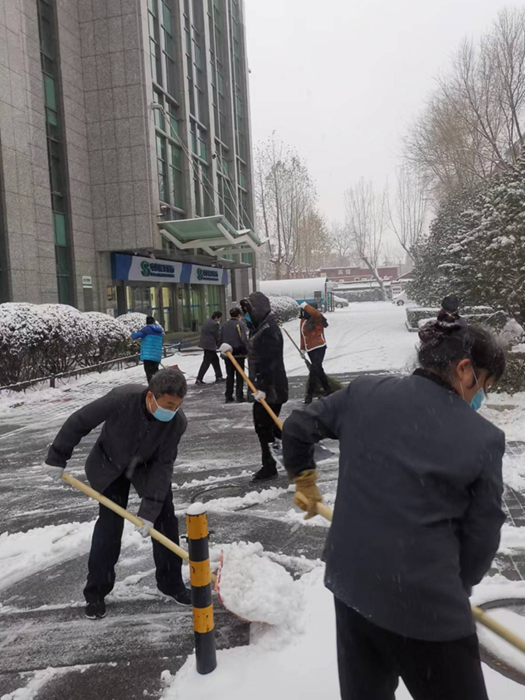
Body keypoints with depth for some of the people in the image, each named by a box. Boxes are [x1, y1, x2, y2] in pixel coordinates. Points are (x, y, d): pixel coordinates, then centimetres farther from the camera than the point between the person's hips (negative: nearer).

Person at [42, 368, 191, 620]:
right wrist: (57, 457, -15)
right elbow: (79, 422, -24)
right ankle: (96, 592, 11)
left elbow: (163, 464, -24)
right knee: (109, 522, -6)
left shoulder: (177, 422, -30)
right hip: (109, 465, -2)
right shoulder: (121, 399, -39)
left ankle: (171, 582, 17)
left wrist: (149, 508, -28)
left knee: (165, 518, -1)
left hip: (148, 467, 2)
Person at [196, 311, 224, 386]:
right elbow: (217, 336, -11)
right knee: (206, 362, -5)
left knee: (215, 359, 19)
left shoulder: (207, 321, 13)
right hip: (210, 345, -10)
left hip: (205, 343, 10)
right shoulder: (215, 324, -16)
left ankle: (218, 377, 27)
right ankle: (199, 379, -6)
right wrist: (218, 345, 5)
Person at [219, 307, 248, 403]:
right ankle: (239, 397, 6)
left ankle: (228, 397, 11)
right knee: (239, 376, 5)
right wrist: (246, 352, -3)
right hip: (239, 354, -4)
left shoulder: (224, 325, 7)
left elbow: (220, 340, 11)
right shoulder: (240, 324, -9)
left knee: (229, 375, 11)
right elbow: (244, 340, -15)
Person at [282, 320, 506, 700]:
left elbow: (298, 428, 6)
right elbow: (482, 537, -3)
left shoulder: (365, 391, -4)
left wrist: (305, 481, 24)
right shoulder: (484, 438, -11)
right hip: (425, 601, -4)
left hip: (351, 578, 5)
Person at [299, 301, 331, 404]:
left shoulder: (317, 318, -13)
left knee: (314, 371, -13)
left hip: (319, 347, -8)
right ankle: (327, 390, 30)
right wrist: (303, 349, 18)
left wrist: (305, 306, -32)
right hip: (310, 349, 8)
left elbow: (316, 313, -39)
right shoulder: (303, 320, 9)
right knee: (318, 370, 15)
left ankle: (309, 395, -6)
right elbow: (303, 335, 17)